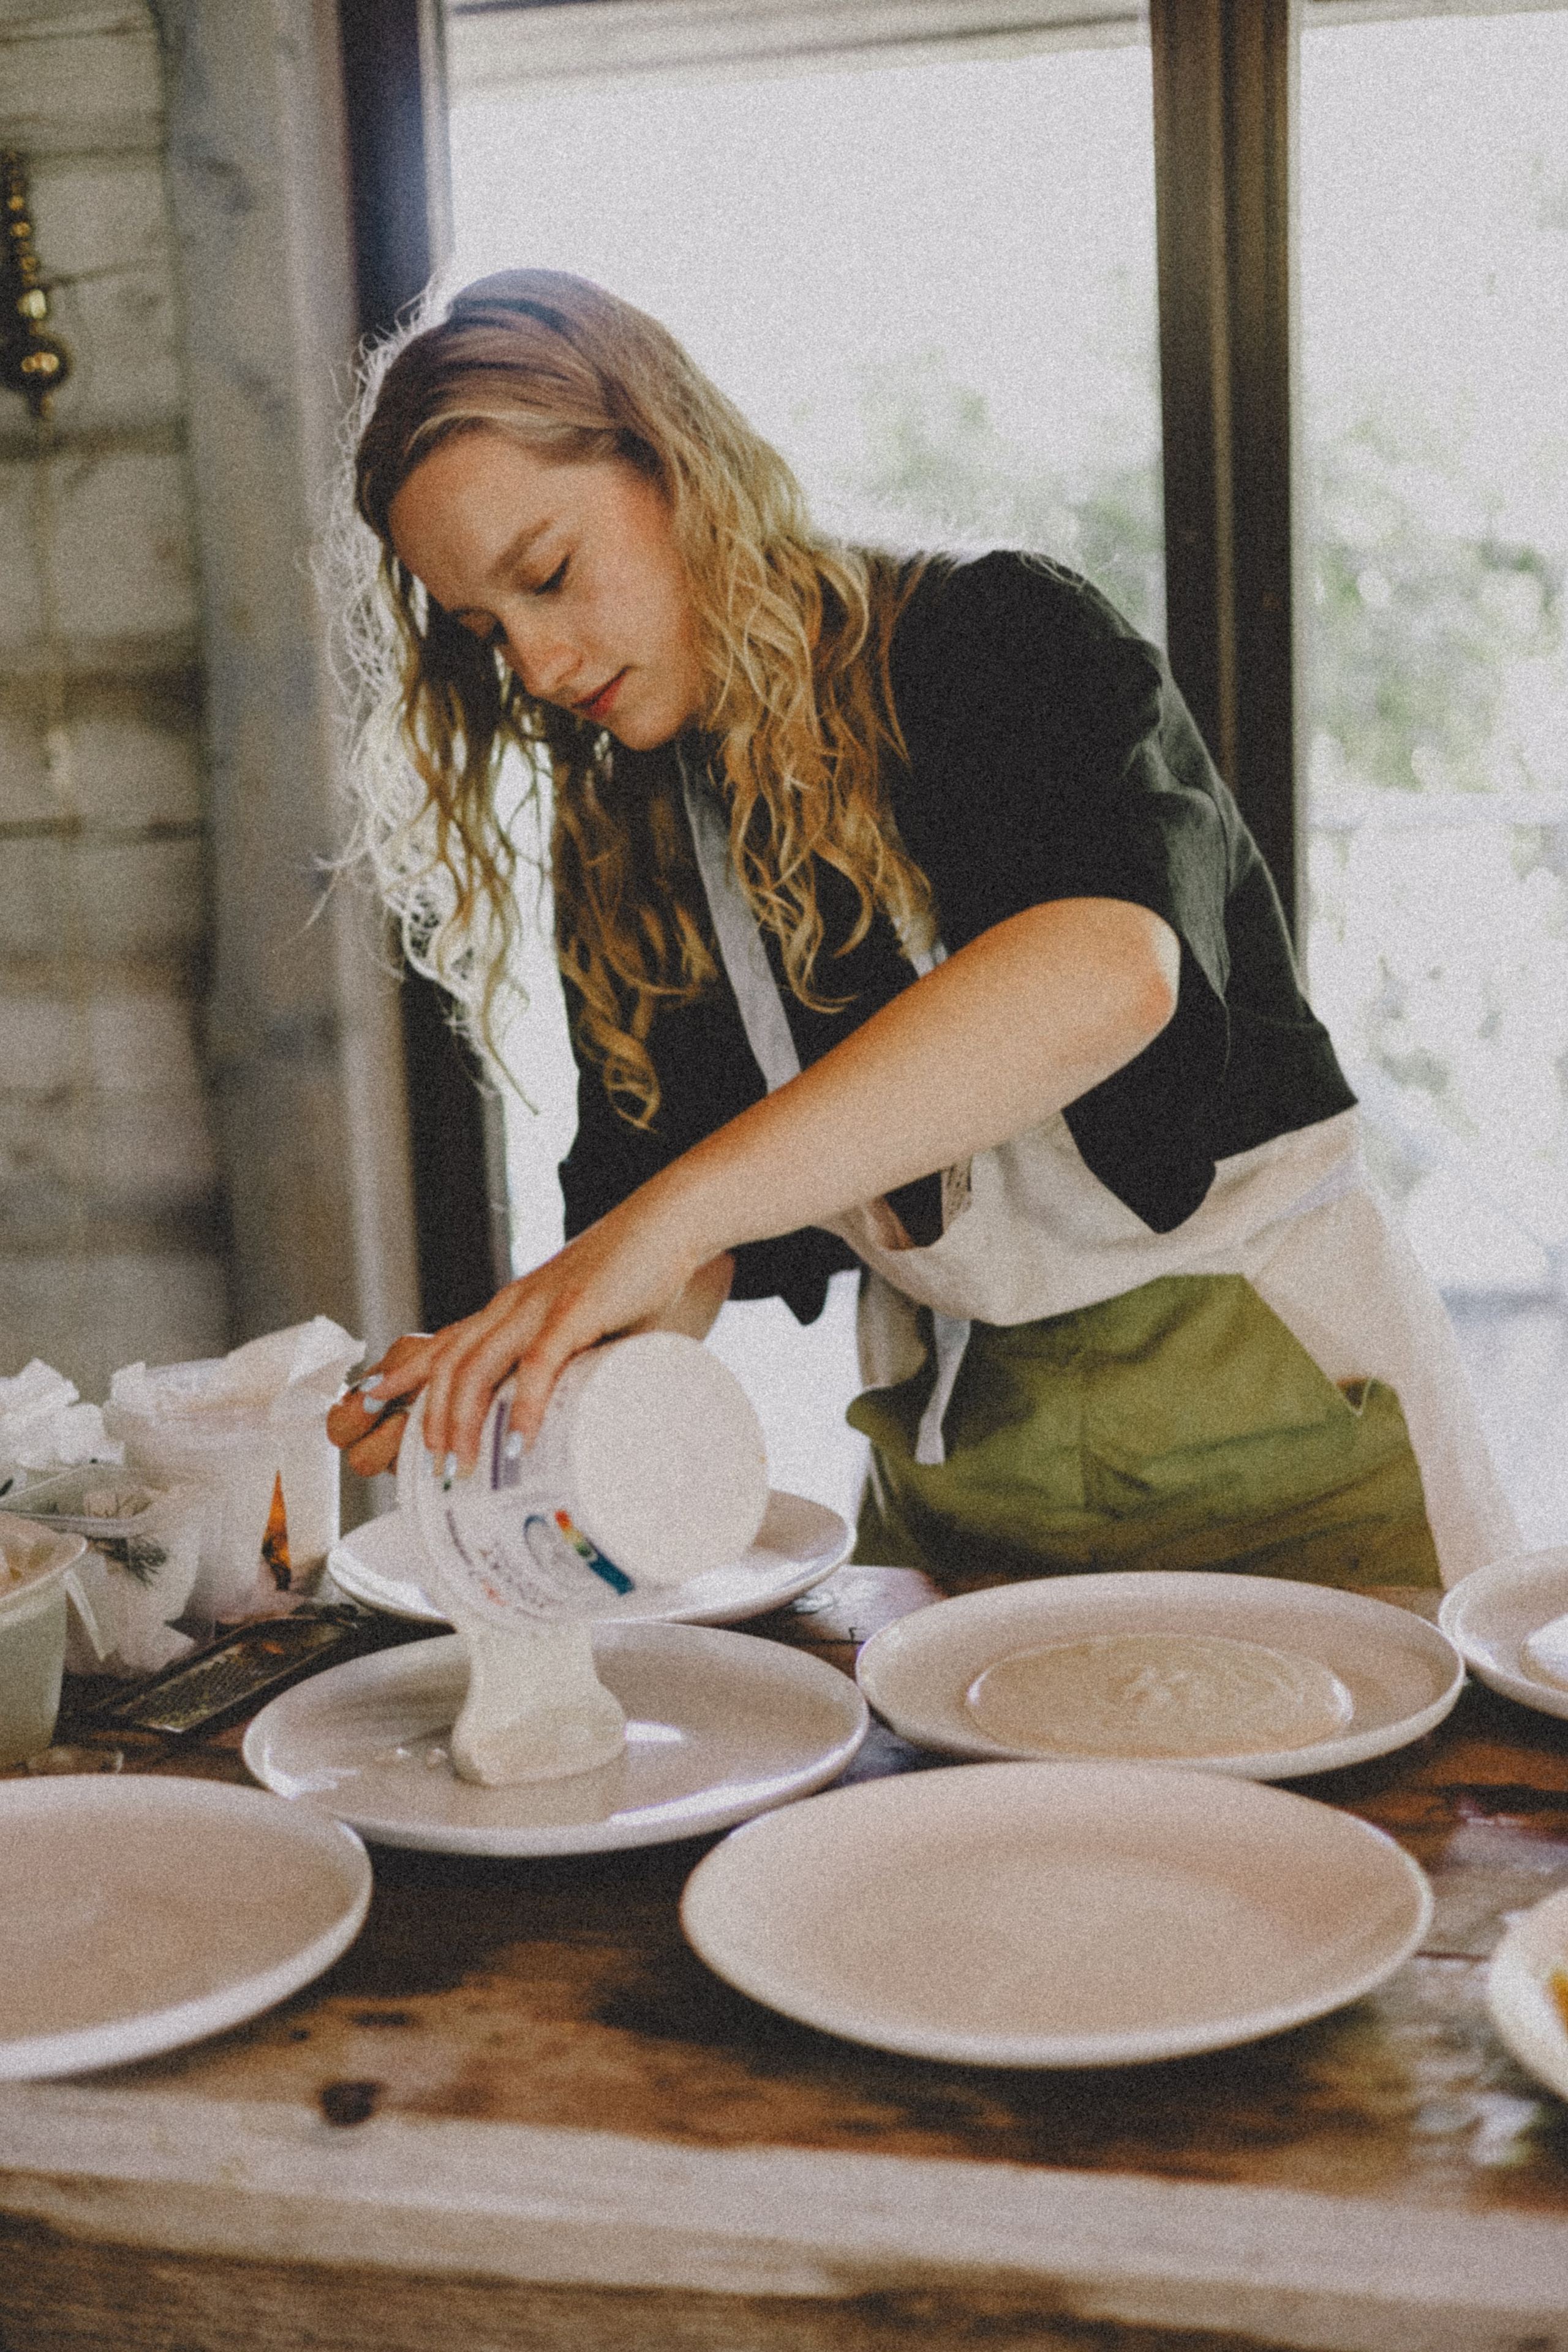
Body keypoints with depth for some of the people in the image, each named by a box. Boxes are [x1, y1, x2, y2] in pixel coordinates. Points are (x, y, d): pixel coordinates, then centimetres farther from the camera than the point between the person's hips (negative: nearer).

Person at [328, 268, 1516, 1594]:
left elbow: (1112, 966, -33)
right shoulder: (627, 850, 6)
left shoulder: (1003, 638, -12)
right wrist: (528, 1354, -20)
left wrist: (672, 1211, -38)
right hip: (945, 1457, 4)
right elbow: (672, 1217, 2)